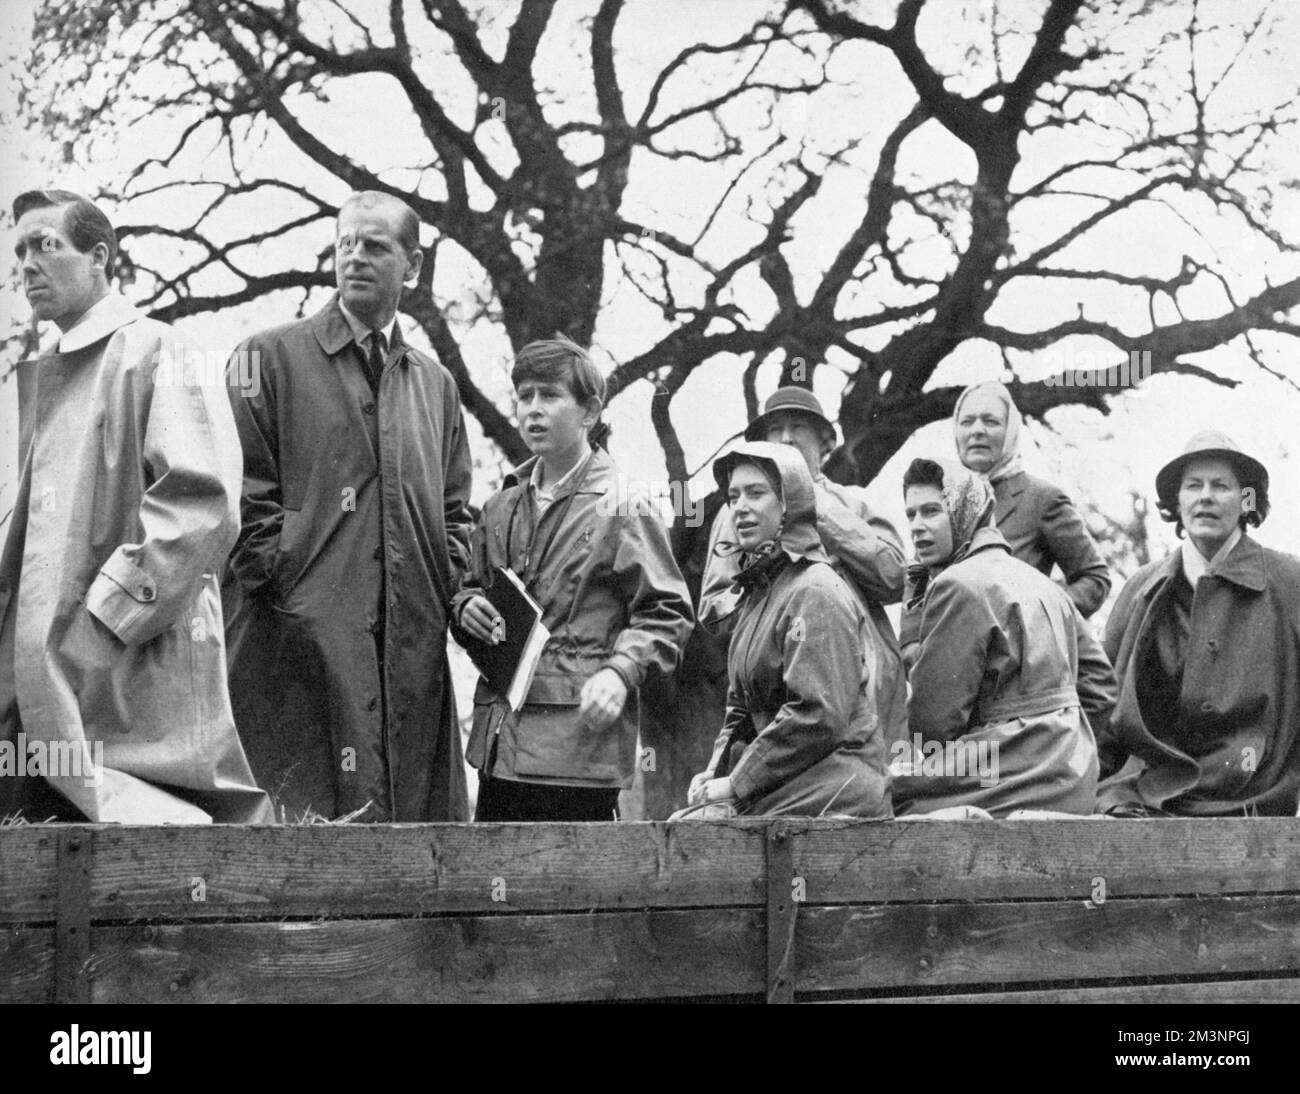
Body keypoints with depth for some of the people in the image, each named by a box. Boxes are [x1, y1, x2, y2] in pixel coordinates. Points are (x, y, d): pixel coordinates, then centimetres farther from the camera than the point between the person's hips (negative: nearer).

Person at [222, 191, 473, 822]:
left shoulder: (435, 384, 22)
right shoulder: (270, 358, 6)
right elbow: (245, 495, -1)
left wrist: (449, 583, 6)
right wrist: (283, 578, -11)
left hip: (415, 646, 5)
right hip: (300, 640, -5)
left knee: (418, 814, 0)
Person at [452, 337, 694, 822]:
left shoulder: (621, 508, -2)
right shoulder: (501, 508, 17)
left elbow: (667, 613, -5)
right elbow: (474, 587, 29)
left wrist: (620, 672, -20)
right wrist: (467, 608, 5)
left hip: (579, 737, -6)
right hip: (498, 740, 6)